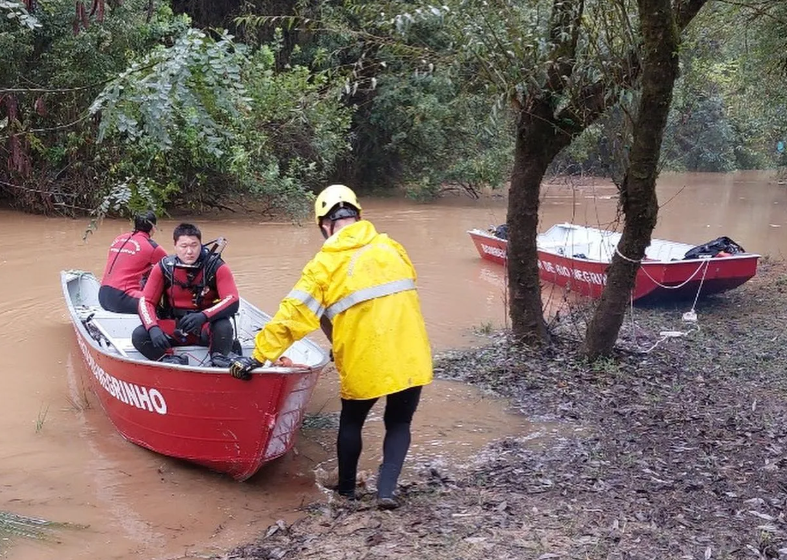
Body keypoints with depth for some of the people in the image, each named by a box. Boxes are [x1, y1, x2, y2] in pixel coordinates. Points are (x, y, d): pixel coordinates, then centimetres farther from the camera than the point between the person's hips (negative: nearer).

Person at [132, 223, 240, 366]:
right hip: (172, 329, 2)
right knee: (138, 335, -22)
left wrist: (203, 316, -39)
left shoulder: (216, 267, -11)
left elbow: (233, 301, -20)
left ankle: (218, 360, -16)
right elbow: (146, 302, -6)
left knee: (223, 326, -36)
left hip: (207, 329, -2)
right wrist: (153, 328, -28)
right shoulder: (164, 268, -4)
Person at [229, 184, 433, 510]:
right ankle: (386, 489, 6)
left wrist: (258, 357, -2)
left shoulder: (325, 264, -4)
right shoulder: (392, 248, 7)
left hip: (364, 365, -2)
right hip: (411, 360, 2)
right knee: (399, 424, 19)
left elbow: (292, 316, -8)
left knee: (351, 423, 22)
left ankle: (346, 490, 32)